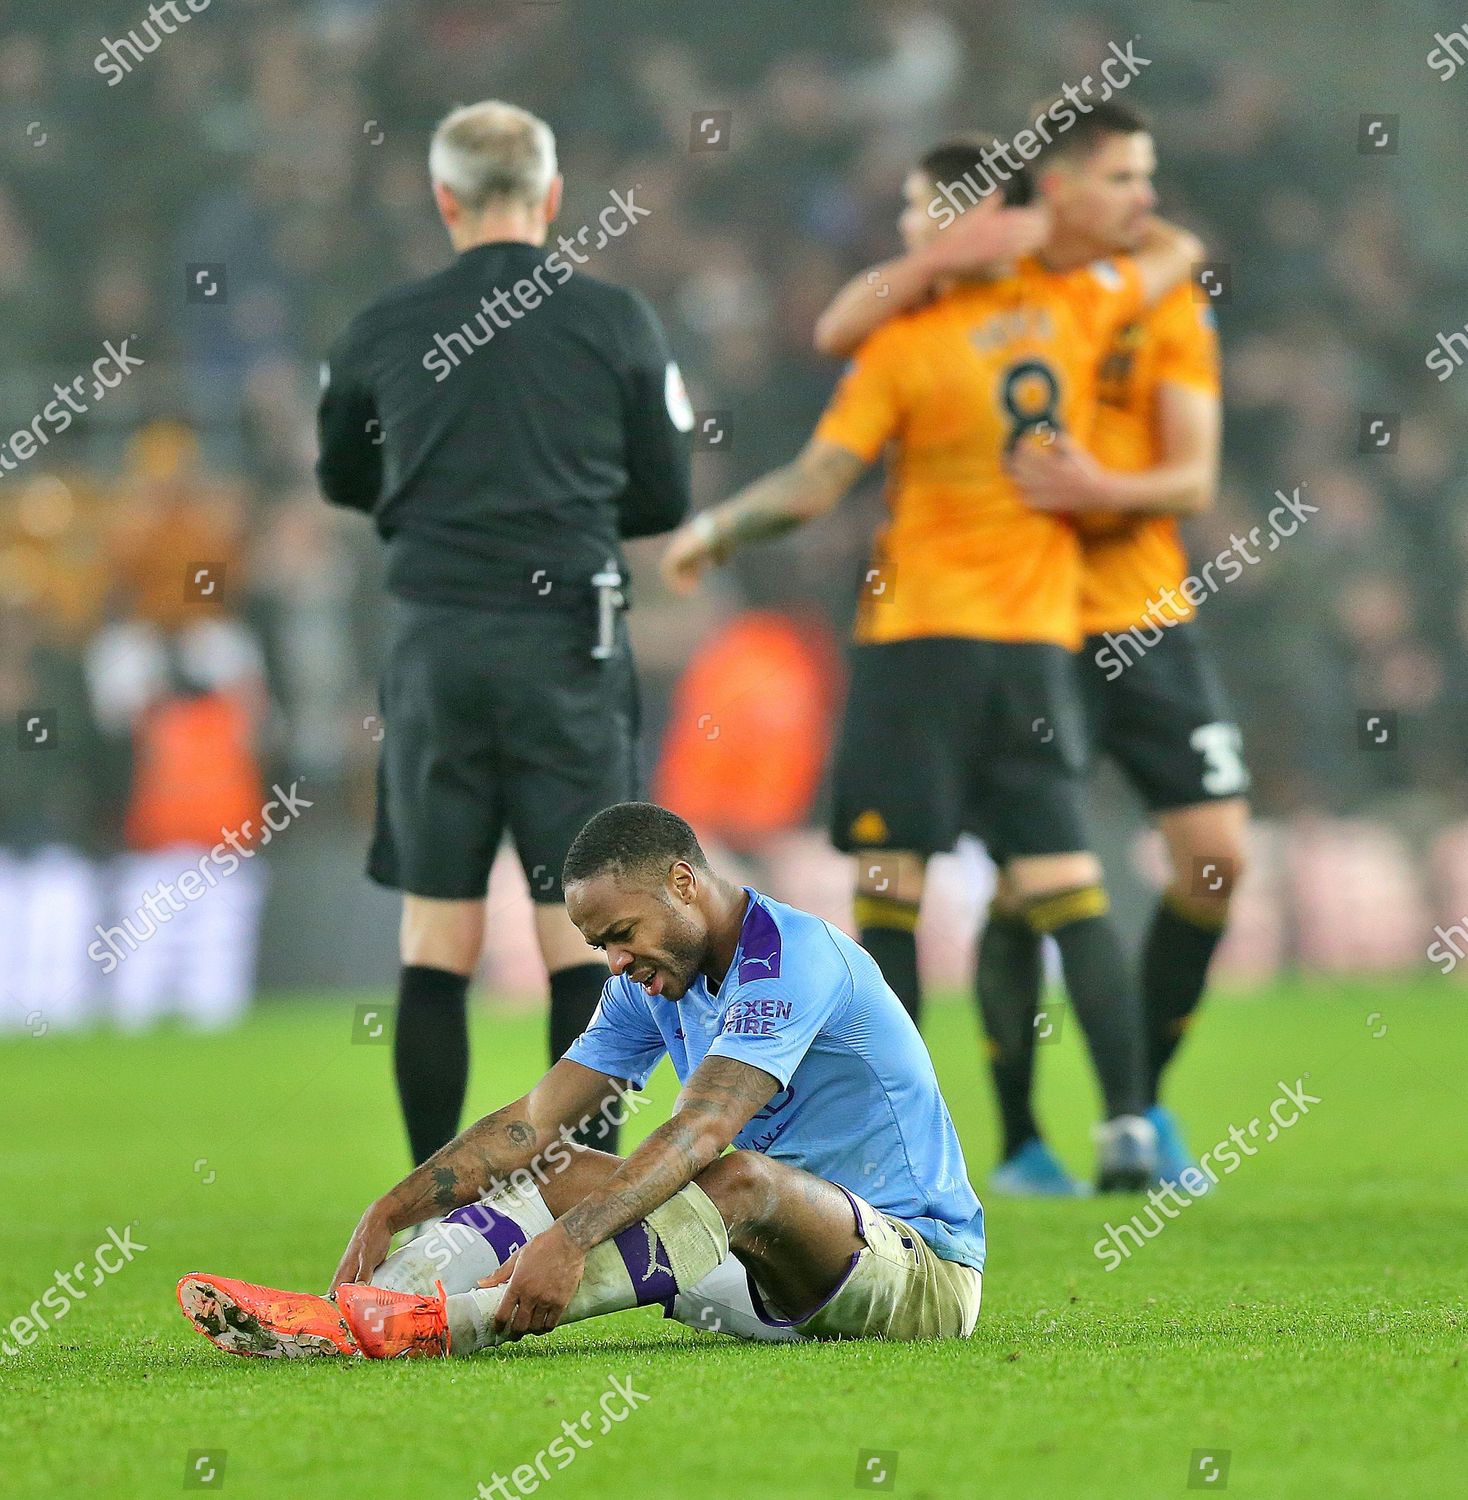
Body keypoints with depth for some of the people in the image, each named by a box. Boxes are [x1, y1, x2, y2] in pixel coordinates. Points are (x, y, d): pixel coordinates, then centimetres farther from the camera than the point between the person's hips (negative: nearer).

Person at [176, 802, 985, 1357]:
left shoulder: (794, 956, -19)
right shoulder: (651, 988, 9)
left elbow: (698, 1134, -31)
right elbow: (533, 1121, 3)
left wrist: (570, 1239, -42)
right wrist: (390, 1210, -10)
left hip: (922, 1269, -8)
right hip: (782, 1292, 8)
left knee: (743, 1179, -37)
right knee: (555, 1170, -4)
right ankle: (344, 1319, -26)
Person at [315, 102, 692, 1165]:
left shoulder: (385, 331, 4)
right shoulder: (616, 321, 0)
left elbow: (344, 482, 19)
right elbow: (666, 500, 5)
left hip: (432, 642, 1)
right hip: (568, 643, -1)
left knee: (437, 946, 6)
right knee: (580, 937, 1)